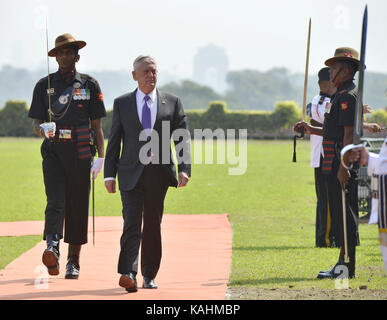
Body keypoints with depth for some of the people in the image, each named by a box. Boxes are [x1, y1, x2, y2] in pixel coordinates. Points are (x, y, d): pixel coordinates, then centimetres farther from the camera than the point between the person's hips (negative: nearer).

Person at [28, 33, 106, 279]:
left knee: (78, 206, 3)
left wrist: (101, 157, 0)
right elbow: (36, 123, 9)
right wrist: (43, 129, -16)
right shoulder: (44, 85, 10)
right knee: (55, 201, -18)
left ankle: (73, 261, 12)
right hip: (53, 151, 0)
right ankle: (52, 248, -34)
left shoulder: (90, 85, 9)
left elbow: (97, 125, 9)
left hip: (80, 153, 0)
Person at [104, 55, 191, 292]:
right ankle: (128, 274, -23)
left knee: (153, 225, 6)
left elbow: (182, 139, 4)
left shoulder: (172, 103, 8)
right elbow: (114, 141, 9)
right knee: (132, 223, -13)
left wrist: (184, 169, -10)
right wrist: (110, 174, 2)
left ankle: (149, 275, 16)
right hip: (131, 174, -1)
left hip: (158, 174, 1)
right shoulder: (122, 104, 8)